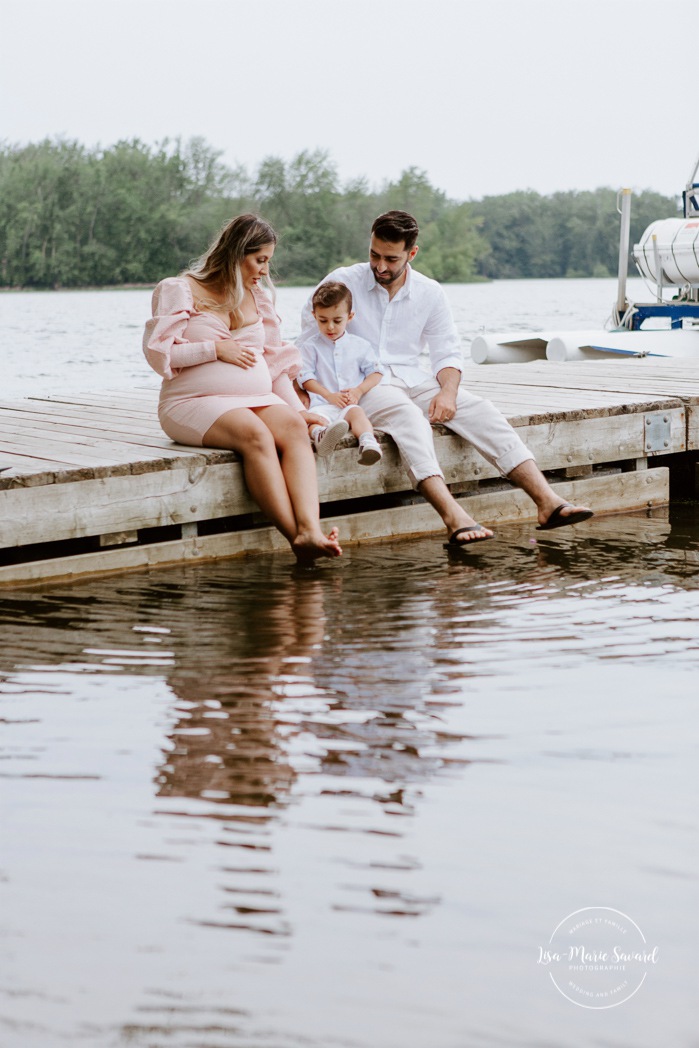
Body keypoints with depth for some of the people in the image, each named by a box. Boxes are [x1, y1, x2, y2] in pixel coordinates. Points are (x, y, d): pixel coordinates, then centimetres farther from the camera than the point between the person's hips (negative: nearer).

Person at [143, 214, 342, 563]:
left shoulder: (257, 297, 22)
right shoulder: (180, 290, 4)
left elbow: (274, 359, 22)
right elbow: (157, 351, -4)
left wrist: (296, 406, 10)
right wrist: (216, 348, -7)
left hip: (257, 399, 5)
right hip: (196, 402, -5)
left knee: (293, 427, -30)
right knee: (254, 433, -36)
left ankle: (310, 530, -49)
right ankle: (295, 538, -43)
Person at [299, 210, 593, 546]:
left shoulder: (429, 292, 9)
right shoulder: (341, 282, -1)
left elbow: (447, 353, 11)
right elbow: (310, 343, 0)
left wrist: (448, 391, -10)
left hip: (412, 379, 4)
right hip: (362, 383, -4)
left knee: (479, 410, -21)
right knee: (408, 417, -37)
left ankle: (547, 502, -32)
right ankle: (454, 518, -56)